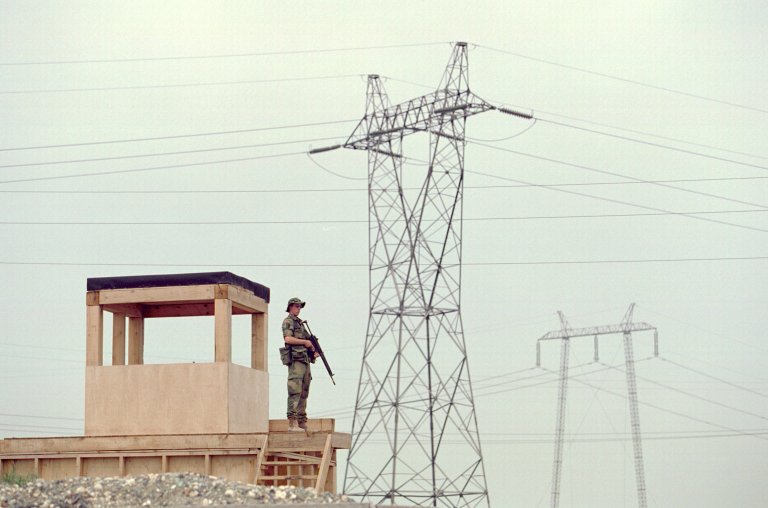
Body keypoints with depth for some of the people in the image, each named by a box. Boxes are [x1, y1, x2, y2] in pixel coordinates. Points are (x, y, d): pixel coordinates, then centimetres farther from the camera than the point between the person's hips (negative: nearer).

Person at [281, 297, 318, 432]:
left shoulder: (300, 323, 23)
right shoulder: (288, 321, -2)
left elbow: (308, 342, 25)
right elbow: (287, 339, -18)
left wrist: (314, 351, 5)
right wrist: (305, 342, -12)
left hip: (305, 360, 9)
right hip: (295, 360, -9)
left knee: (304, 393, 7)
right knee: (295, 391, -15)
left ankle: (302, 422, 9)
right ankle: (292, 423, -19)